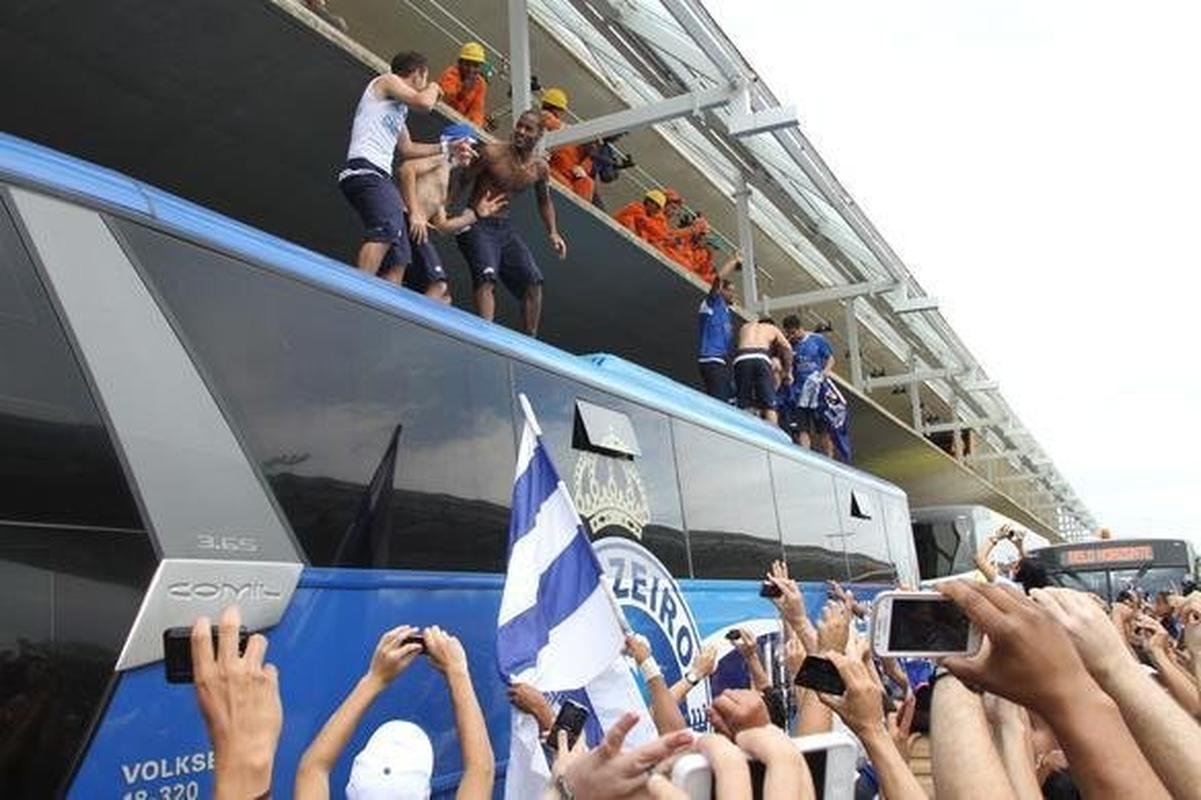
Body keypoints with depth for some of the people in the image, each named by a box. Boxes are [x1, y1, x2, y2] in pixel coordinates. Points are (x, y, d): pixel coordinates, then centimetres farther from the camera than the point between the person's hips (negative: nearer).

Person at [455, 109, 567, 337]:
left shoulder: (540, 168, 3)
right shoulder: (493, 153, -13)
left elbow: (544, 201, 20)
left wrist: (553, 233, 10)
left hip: (505, 227, 6)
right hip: (477, 225, -6)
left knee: (533, 280, -2)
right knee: (487, 276, -27)